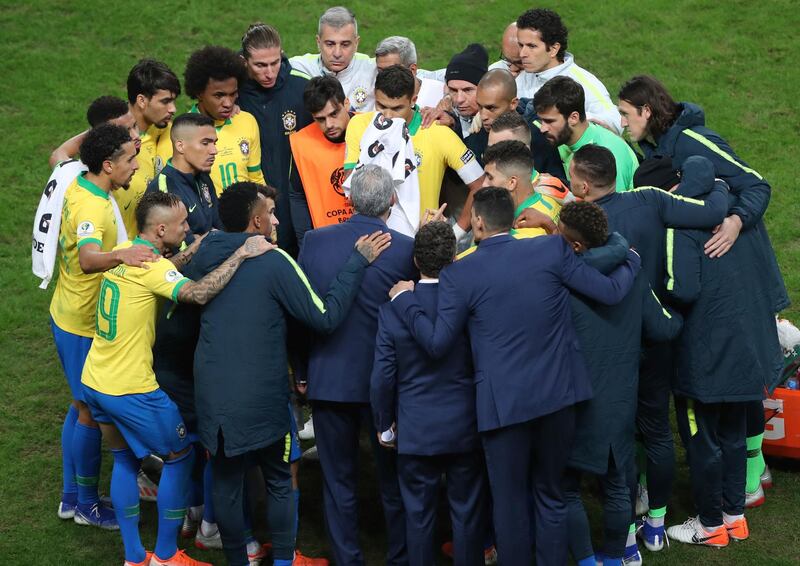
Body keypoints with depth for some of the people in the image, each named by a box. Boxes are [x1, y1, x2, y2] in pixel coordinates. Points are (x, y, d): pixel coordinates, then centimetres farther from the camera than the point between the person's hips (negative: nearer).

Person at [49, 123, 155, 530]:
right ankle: (88, 505, 18)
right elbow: (88, 259, -52)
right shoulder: (93, 210, -32)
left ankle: (71, 496, 31)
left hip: (66, 314, 10)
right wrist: (120, 255, -71)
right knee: (91, 414, 4)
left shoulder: (78, 186, -2)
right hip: (84, 326, -10)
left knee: (82, 406, 20)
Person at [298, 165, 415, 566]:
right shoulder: (406, 249, -13)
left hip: (328, 381, 2)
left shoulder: (315, 241, -6)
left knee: (338, 483, 12)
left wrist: (301, 371, 10)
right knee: (394, 483, 14)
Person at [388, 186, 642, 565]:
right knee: (551, 496, 17)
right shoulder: (552, 249, -4)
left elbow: (437, 343, -7)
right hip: (557, 394, 3)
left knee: (510, 502, 9)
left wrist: (403, 299, 7)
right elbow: (610, 292, 0)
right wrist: (632, 260, 21)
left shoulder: (459, 274, -8)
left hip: (503, 402, -3)